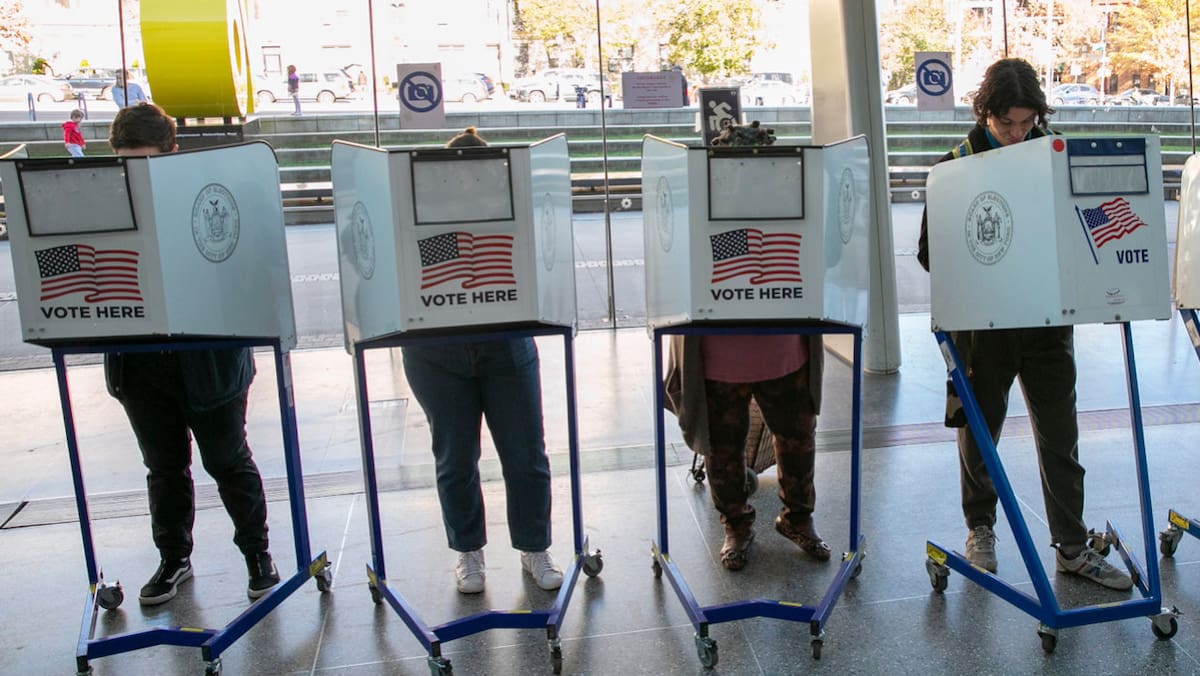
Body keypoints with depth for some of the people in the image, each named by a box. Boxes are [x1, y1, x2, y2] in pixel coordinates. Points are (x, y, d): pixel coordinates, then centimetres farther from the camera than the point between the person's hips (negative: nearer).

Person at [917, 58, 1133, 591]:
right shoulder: (957, 165, -4)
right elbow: (930, 252, -3)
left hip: (1047, 319, 2)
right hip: (984, 323, -2)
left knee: (1060, 434, 8)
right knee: (980, 430, 12)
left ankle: (1072, 547, 20)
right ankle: (980, 528, 32)